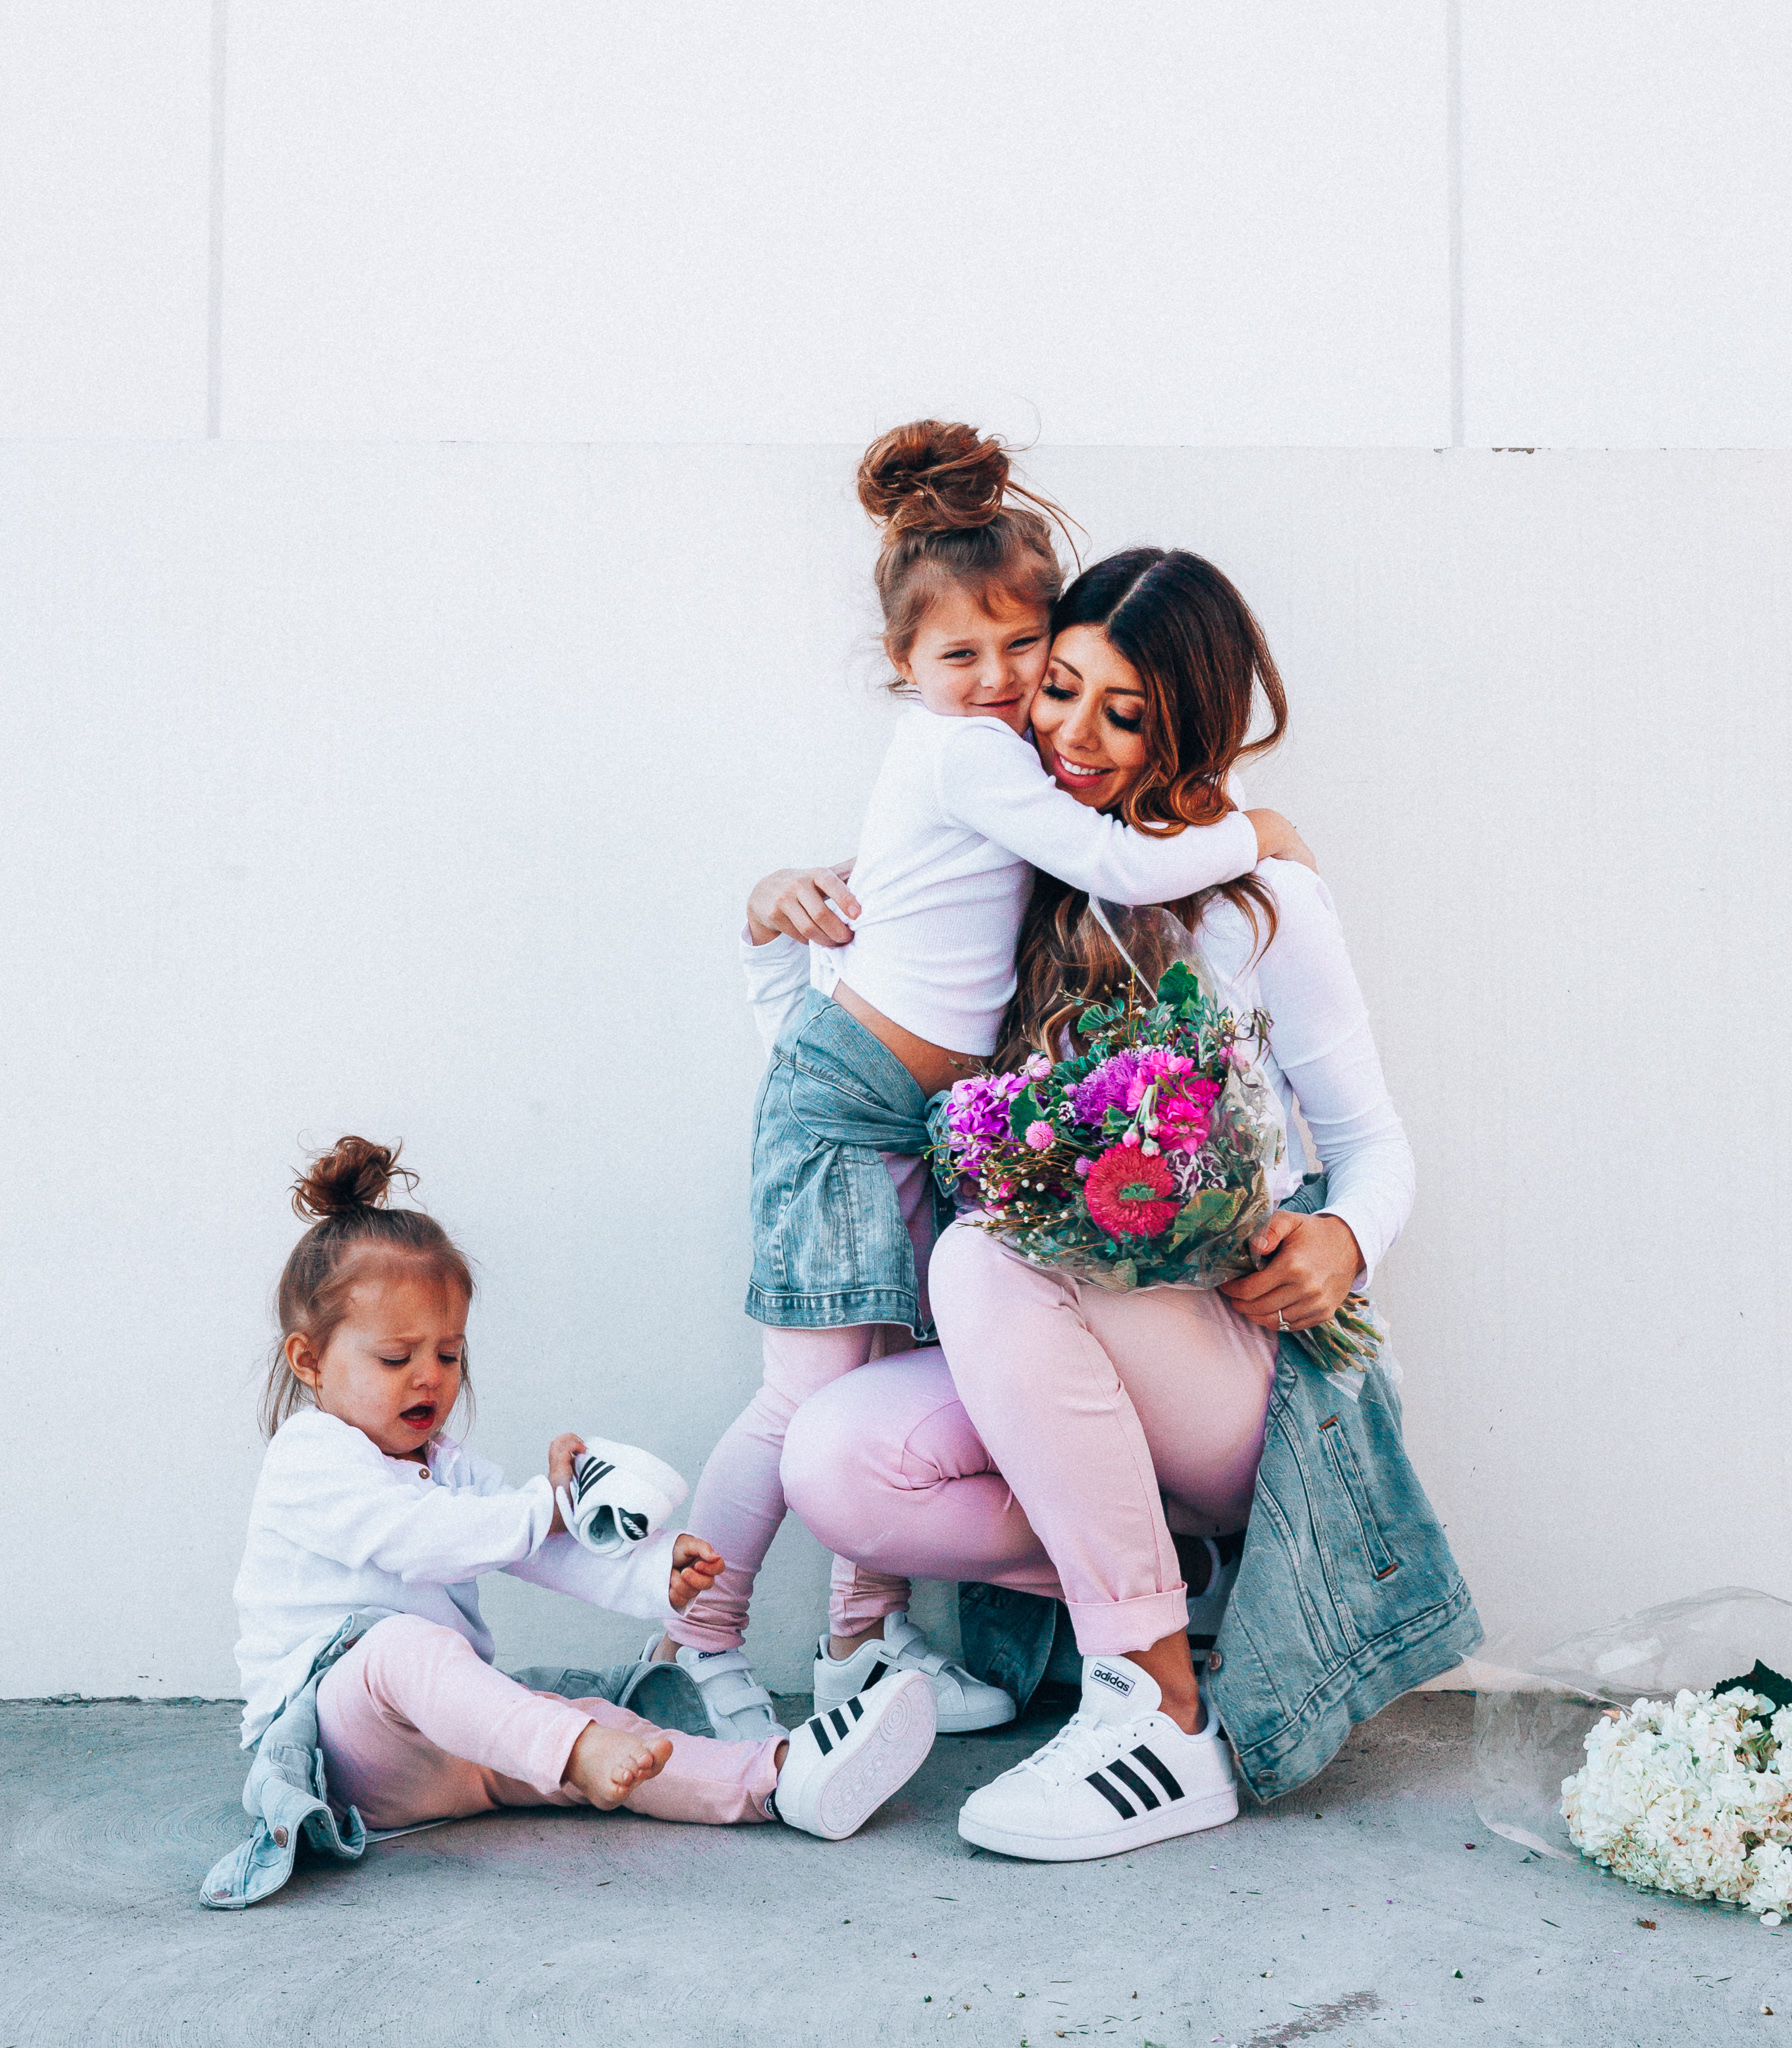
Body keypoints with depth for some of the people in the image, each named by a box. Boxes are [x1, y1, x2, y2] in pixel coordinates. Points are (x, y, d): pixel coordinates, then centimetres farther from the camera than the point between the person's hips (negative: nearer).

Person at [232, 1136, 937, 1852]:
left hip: (457, 1727, 7)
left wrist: (657, 1572, -12)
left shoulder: (449, 1469, 18)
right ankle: (577, 1751, -60)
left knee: (586, 1717, -15)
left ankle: (775, 1775, -32)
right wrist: (544, 1505, -16)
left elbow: (558, 1551, 6)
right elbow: (415, 1537, -23)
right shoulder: (308, 1458, -6)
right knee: (406, 1643, -38)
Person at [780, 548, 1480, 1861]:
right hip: (1064, 1380, 5)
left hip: (1246, 1366, -4)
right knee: (832, 1464, -23)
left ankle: (1163, 1716, -26)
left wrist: (1344, 1239, -22)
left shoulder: (1263, 902, -1)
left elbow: (1373, 1139, 1)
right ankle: (1172, 1571, -2)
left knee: (985, 1253, -34)